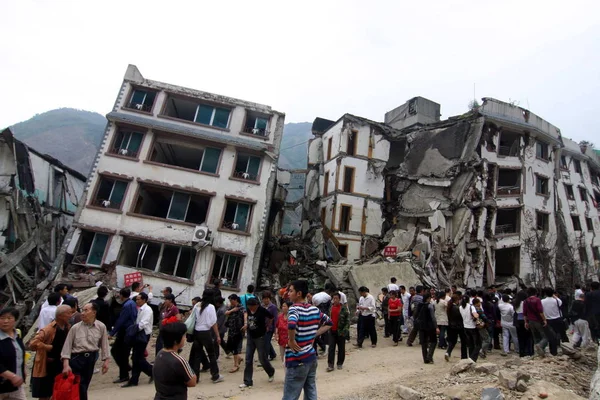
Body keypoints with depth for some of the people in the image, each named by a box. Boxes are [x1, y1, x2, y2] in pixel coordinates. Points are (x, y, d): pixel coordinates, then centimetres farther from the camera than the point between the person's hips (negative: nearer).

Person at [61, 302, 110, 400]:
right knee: (80, 387, -1)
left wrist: (106, 361, 0)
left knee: (84, 386, 12)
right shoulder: (75, 327, -6)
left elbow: (104, 345, 2)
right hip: (76, 358, -2)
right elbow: (67, 346, -7)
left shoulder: (101, 327, -3)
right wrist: (66, 365, -15)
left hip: (91, 359, 2)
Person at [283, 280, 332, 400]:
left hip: (297, 361, -7)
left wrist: (291, 341, -19)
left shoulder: (294, 309, -16)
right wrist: (314, 335, 11)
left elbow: (291, 324, -36)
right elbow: (329, 323, 18)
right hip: (311, 357, 7)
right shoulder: (314, 309, 5)